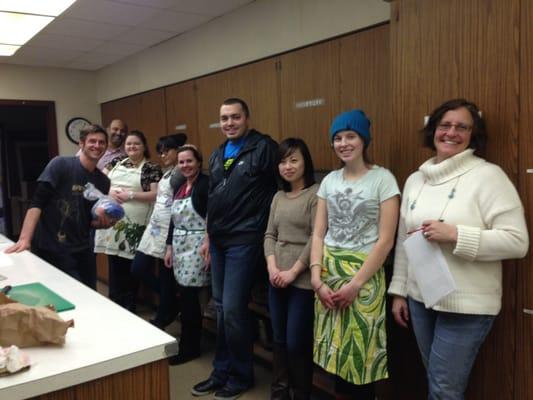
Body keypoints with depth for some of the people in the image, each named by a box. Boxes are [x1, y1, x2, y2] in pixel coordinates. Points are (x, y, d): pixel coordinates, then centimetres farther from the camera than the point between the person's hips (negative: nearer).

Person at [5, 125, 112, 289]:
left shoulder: (103, 181, 7)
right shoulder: (61, 165, -10)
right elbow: (37, 202, -17)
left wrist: (104, 222, -9)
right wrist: (24, 239, -27)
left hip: (83, 250, 6)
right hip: (51, 250, -6)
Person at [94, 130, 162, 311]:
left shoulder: (152, 168, 0)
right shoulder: (116, 162, 13)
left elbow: (155, 194, -9)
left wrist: (130, 195, -16)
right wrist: (110, 192, -8)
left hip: (134, 225, -4)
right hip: (113, 220, 4)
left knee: (131, 268, 3)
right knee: (114, 267, 11)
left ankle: (128, 309, 18)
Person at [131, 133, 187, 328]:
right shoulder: (167, 173, 15)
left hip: (169, 230, -9)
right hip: (154, 228, 9)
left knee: (166, 275, 2)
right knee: (138, 269, 8)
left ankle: (162, 318, 21)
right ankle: (171, 302, 25)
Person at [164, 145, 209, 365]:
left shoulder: (206, 184, -11)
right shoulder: (179, 185, 12)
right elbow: (174, 218, 16)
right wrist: (169, 247, 14)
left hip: (197, 246, -7)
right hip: (180, 245, 7)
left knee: (187, 295, -4)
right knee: (187, 296, 11)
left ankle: (188, 347, 10)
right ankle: (191, 344, 24)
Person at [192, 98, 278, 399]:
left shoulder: (264, 148, -9)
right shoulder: (217, 155, 15)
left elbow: (283, 189, -11)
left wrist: (267, 233, -11)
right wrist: (208, 236, 19)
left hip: (245, 240, -7)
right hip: (219, 240, 8)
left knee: (233, 309, -5)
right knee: (221, 308, 14)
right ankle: (222, 372, 28)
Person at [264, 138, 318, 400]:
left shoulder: (316, 193, -8)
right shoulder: (278, 197, 13)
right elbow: (269, 235, 11)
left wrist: (293, 272, -13)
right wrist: (272, 267, -4)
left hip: (303, 280, -6)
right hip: (277, 279, 6)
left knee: (297, 342, 1)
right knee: (279, 340, 14)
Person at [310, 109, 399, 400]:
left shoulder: (382, 179, -5)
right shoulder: (329, 180, 8)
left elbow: (386, 240, -10)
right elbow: (318, 233, 6)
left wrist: (355, 283, -13)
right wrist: (316, 278, -6)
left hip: (364, 276, -4)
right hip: (328, 275, 4)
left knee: (361, 355, 2)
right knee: (336, 353, 11)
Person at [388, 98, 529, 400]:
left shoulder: (488, 175, -10)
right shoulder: (415, 180, 8)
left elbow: (517, 241, -16)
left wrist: (454, 235, -25)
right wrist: (399, 291, 12)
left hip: (466, 305, -5)